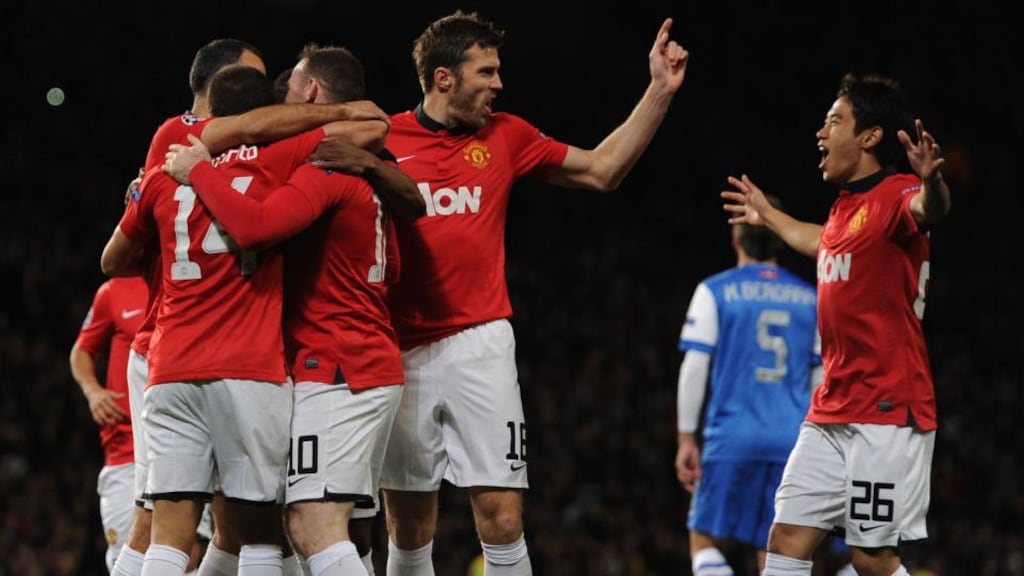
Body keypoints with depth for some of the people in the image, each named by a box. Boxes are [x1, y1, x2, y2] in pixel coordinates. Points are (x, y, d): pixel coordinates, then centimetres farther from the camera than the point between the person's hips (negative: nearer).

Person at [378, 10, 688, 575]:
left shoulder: (506, 136, 8)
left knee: (502, 521, -7)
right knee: (407, 527, 5)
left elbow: (601, 170, 15)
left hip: (479, 344, 1)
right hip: (403, 353, -1)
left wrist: (660, 91, 9)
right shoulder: (384, 141, 1)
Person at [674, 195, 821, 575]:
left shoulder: (715, 291, 1)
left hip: (733, 436, -3)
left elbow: (695, 367, -4)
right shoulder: (811, 298, 11)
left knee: (705, 541, 7)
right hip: (793, 441, 3)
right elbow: (823, 379, 11)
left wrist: (686, 439, 0)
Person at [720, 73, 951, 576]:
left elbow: (928, 210, -38)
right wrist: (771, 218, 54)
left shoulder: (894, 195, -13)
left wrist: (931, 183, -61)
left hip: (887, 413, -9)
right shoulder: (844, 206, 14)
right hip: (830, 413, 9)